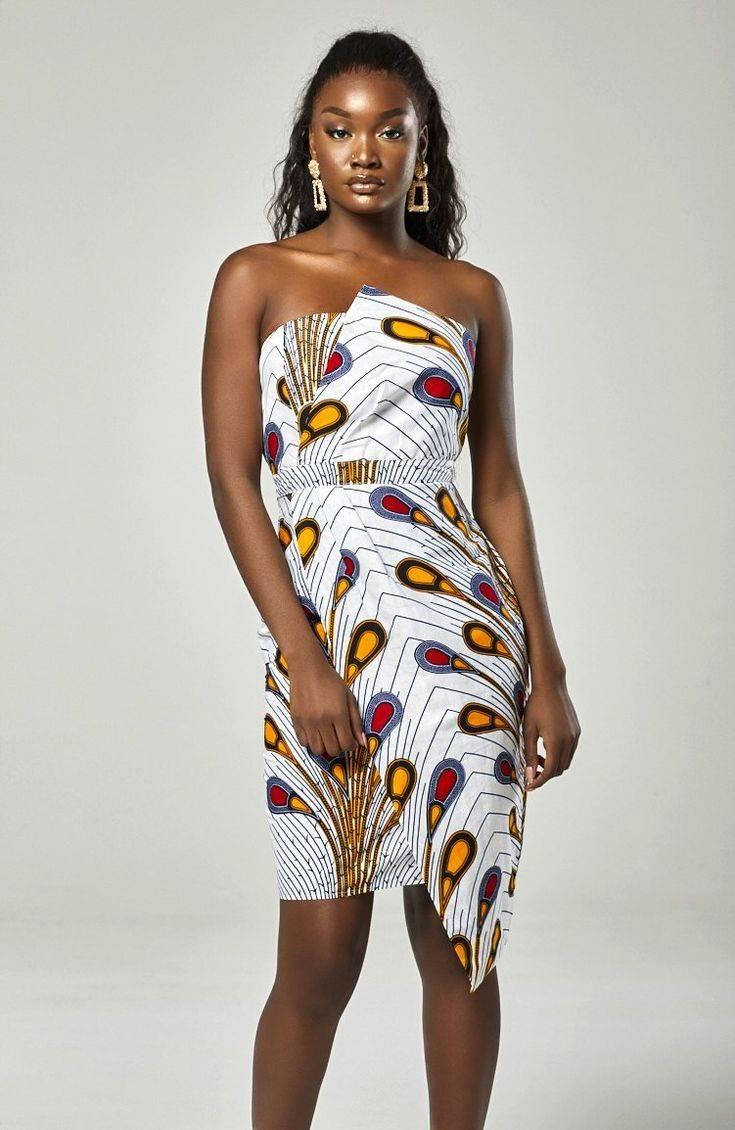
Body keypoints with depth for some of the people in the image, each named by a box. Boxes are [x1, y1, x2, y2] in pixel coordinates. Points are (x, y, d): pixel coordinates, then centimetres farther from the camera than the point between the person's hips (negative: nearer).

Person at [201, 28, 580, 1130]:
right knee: (322, 955, -1)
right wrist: (303, 657, -13)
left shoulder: (472, 293, 12)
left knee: (462, 942, 6)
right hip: (326, 610, -2)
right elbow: (231, 474, -3)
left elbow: (500, 487, 12)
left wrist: (546, 669, 7)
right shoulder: (258, 278, 4)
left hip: (465, 616, 3)